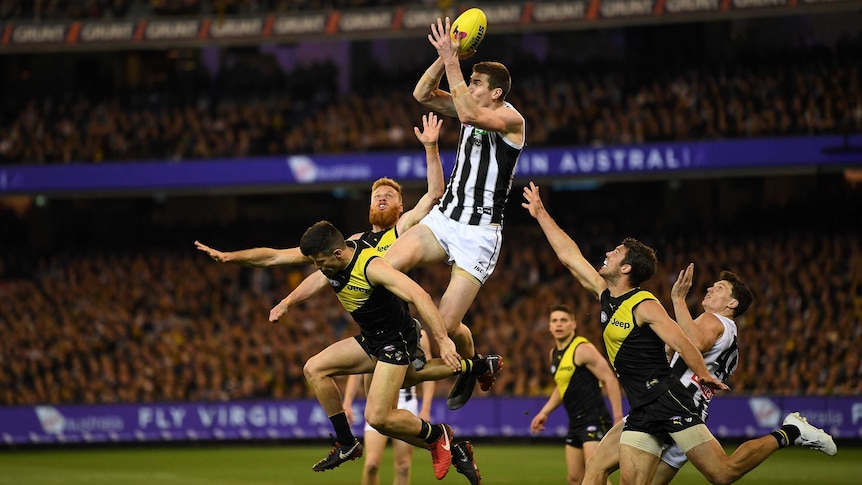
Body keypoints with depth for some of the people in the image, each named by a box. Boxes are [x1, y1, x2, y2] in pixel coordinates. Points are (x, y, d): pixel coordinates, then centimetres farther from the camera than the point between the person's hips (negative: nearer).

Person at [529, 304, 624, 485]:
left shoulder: (582, 349, -13)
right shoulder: (554, 353, 13)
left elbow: (610, 379, -16)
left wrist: (618, 417, -20)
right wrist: (544, 413, 21)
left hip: (594, 418, -9)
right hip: (575, 422, 9)